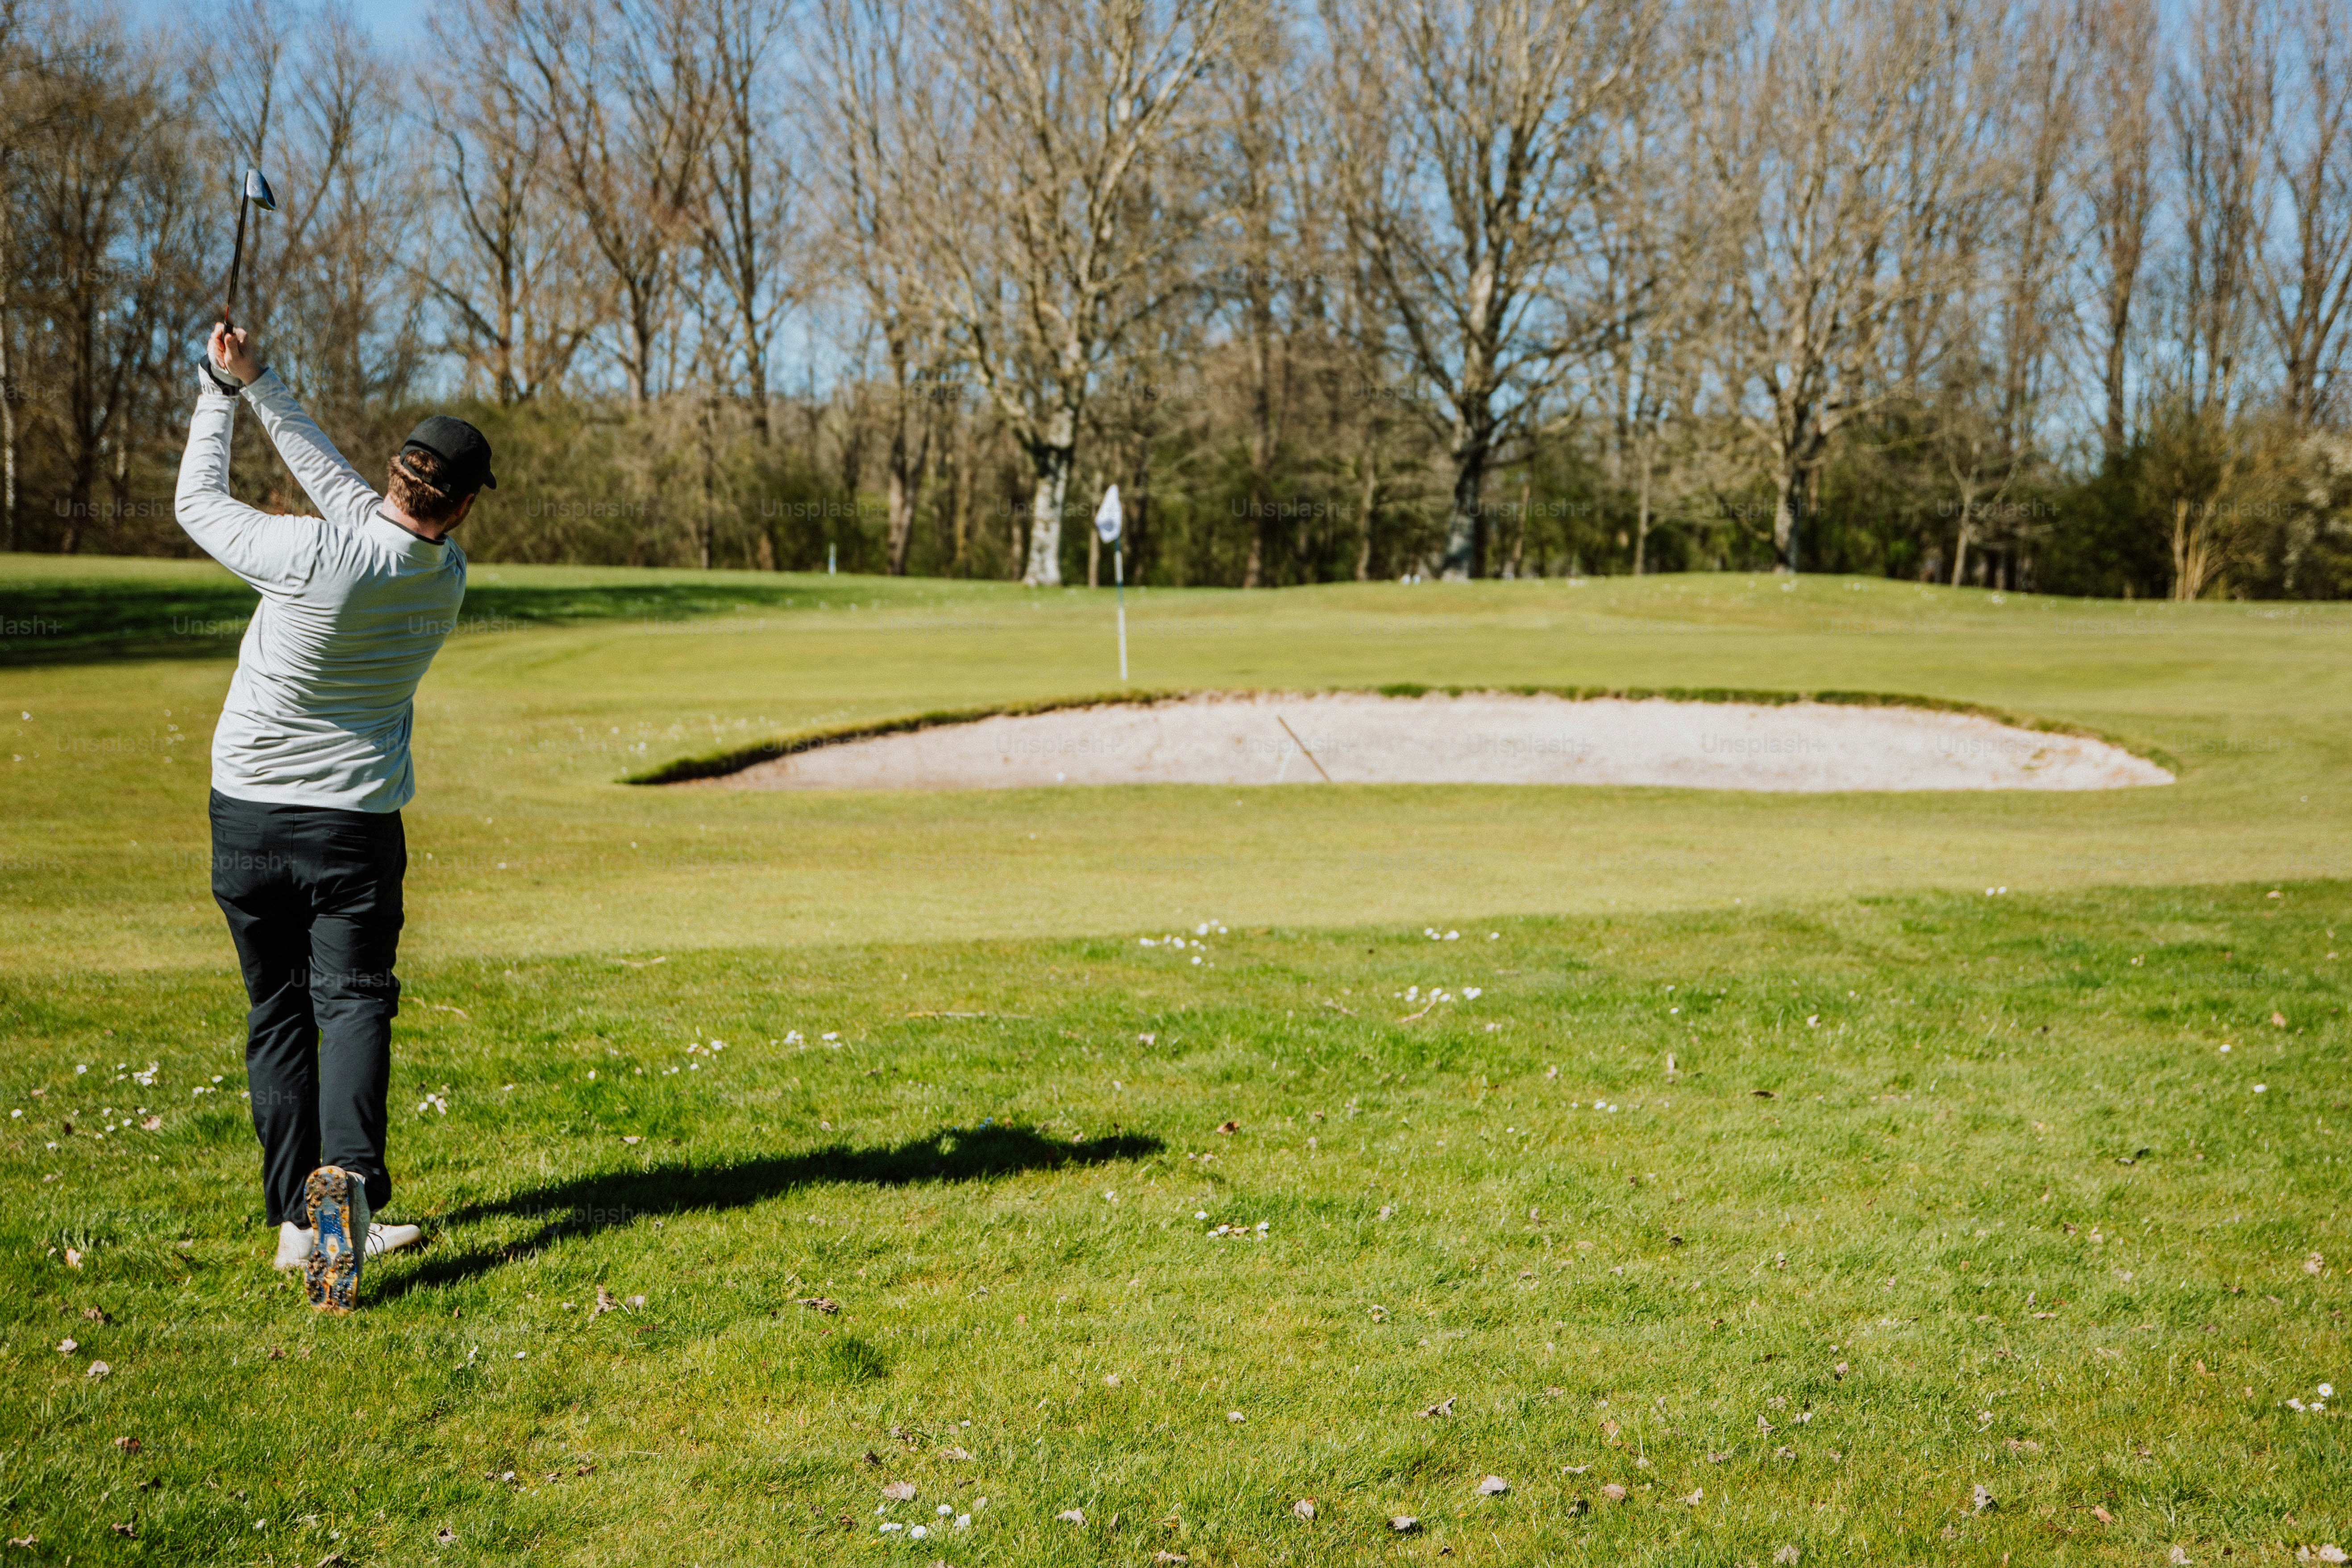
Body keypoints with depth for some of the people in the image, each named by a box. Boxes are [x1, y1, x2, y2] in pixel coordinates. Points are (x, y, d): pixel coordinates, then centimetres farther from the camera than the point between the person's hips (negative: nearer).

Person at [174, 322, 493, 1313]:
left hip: (246, 814, 0)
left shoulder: (313, 556, -21)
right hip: (355, 824, 1)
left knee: (278, 1014, 9)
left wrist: (221, 395, 8)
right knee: (354, 1002, 1)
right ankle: (345, 1177, -26)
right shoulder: (446, 577, -7)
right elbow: (342, 485, 4)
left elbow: (198, 505, -4)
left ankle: (298, 1220, 10)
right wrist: (257, 384, 6)